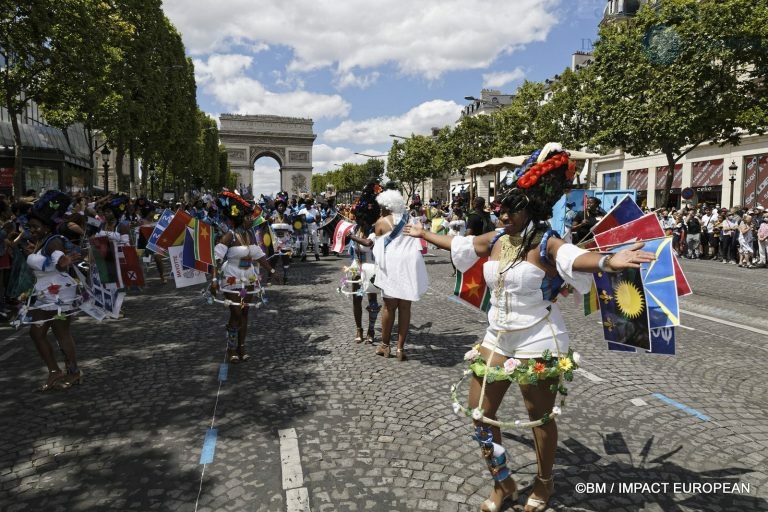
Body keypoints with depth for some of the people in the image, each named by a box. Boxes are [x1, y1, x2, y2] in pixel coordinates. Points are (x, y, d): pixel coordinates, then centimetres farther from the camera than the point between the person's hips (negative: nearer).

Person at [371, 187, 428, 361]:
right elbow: (414, 241, 15)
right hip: (410, 263, 3)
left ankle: (385, 345, 20)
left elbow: (377, 245, 8)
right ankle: (400, 348, 9)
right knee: (405, 307, 5)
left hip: (392, 264, -3)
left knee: (389, 306, 8)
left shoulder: (381, 222, 1)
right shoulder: (408, 218, 13)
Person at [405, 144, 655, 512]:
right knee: (480, 413, 11)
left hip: (538, 344, -6)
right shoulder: (495, 240, 2)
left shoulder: (546, 243, -17)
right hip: (497, 340, 7)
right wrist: (423, 234, 31)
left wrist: (607, 262, -60)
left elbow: (574, 258, -38)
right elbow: (457, 243, 18)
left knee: (541, 418, 11)